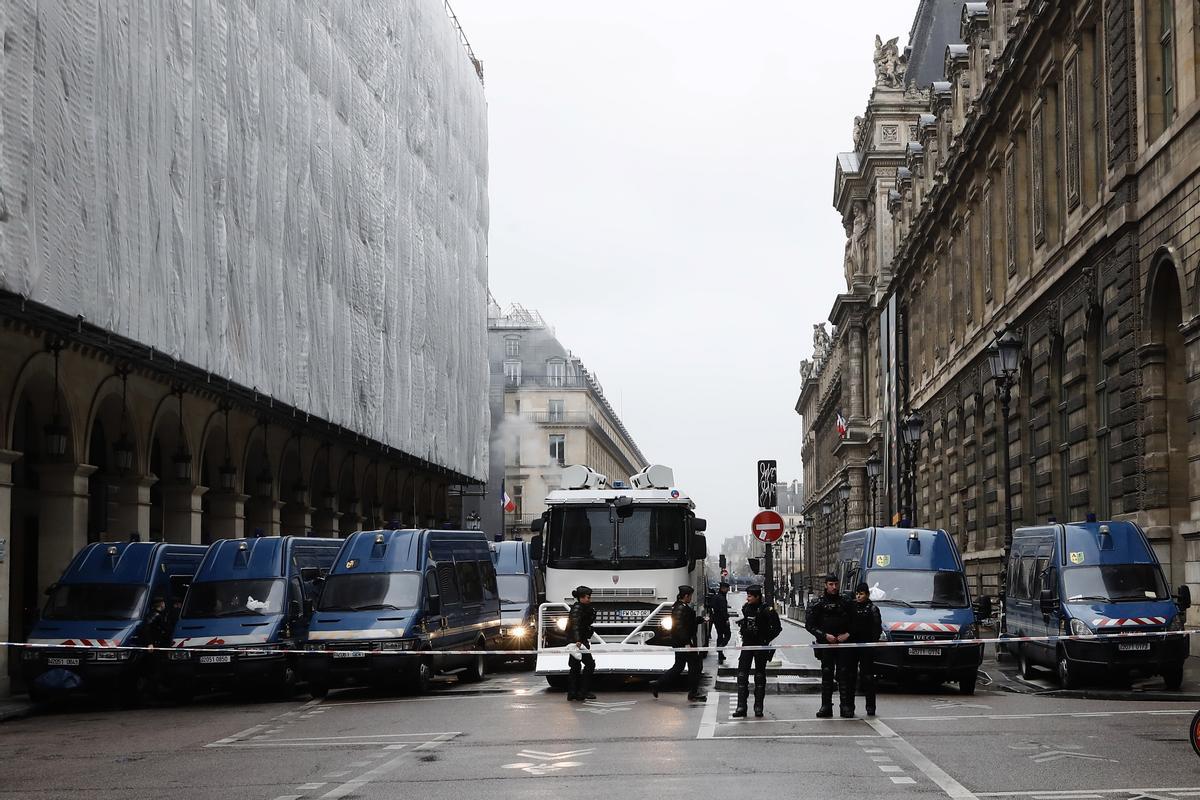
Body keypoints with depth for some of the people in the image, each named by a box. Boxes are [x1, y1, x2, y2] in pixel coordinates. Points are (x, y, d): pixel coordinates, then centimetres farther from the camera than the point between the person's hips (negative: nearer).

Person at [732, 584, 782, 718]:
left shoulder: (766, 610, -14)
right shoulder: (746, 608, 4)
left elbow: (777, 628, -11)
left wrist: (766, 639, -12)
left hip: (760, 646, -5)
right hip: (747, 644, 5)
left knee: (760, 675, 5)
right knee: (742, 674, -3)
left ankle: (758, 707, 12)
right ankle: (741, 706, -3)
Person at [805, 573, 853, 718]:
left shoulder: (845, 603, 10)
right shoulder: (817, 604, 4)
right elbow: (809, 624, 0)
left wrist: (848, 634, -5)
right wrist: (825, 636, -10)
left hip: (843, 643, 1)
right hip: (826, 645, -1)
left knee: (843, 676, -3)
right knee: (826, 676, 1)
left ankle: (846, 706, -1)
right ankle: (826, 706, 5)